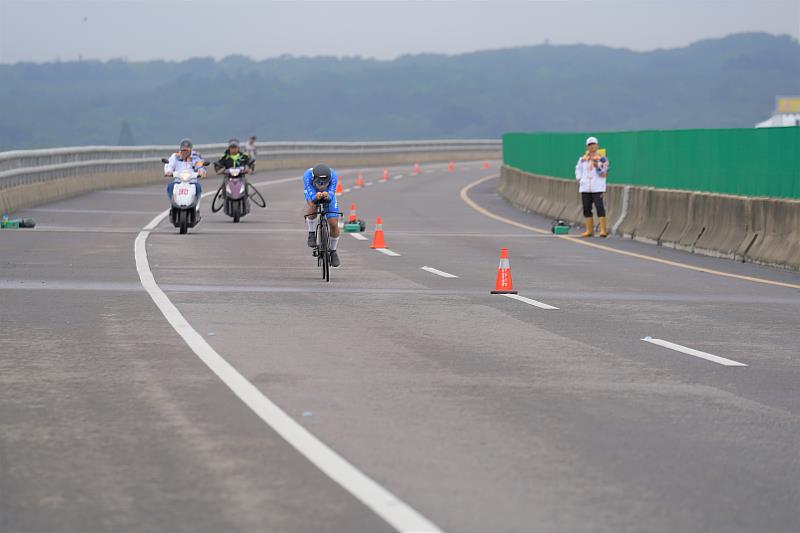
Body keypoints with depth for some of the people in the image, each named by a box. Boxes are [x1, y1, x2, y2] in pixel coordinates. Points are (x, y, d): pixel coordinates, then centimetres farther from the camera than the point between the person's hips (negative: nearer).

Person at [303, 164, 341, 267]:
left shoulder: (333, 176, -36)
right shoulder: (307, 175, -38)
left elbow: (331, 195, -42)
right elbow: (311, 197, -43)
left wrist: (327, 196, -65)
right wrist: (316, 197, -66)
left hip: (328, 193, 1)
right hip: (312, 191, -1)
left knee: (334, 224, -10)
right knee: (313, 206, -38)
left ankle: (333, 251, 14)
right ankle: (311, 234, -15)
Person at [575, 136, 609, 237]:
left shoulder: (602, 158, -1)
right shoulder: (583, 158, 12)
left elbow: (604, 173, -7)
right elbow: (578, 169, 27)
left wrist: (597, 166, -23)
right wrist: (579, 179, 12)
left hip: (597, 188, -5)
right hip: (585, 188, 6)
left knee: (599, 207, -14)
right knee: (586, 209, 8)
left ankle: (603, 230, -17)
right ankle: (589, 230, 16)